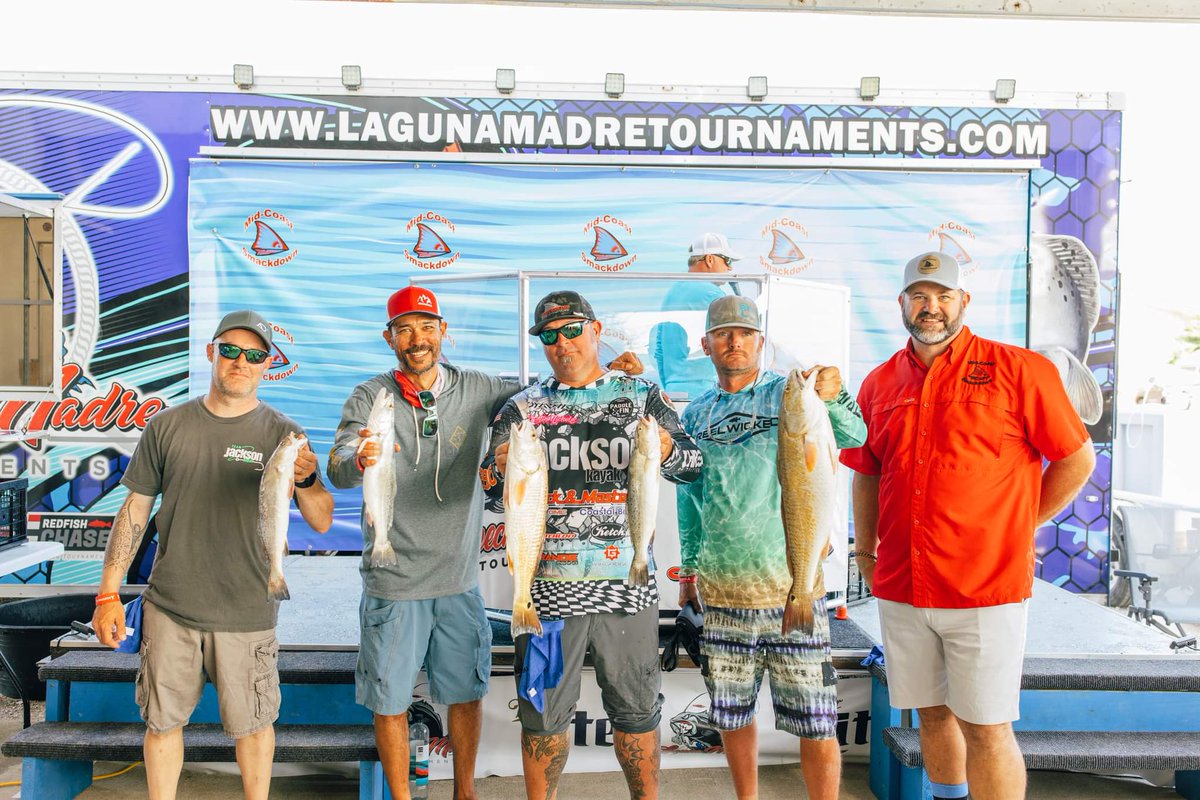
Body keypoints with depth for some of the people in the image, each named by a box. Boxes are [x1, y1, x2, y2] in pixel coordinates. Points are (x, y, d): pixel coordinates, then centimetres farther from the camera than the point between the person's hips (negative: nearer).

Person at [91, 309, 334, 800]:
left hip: (246, 613, -2)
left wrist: (306, 481, -30)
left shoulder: (282, 435, -4)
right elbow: (135, 510, 7)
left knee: (252, 723, 10)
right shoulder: (168, 426, 1)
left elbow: (321, 523, -9)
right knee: (163, 721, 13)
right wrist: (108, 595, 5)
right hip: (169, 607, 2)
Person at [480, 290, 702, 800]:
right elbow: (491, 486, 4)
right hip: (548, 582, 0)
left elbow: (692, 464, 1)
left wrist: (667, 450, -23)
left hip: (626, 579, 0)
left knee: (636, 706, 12)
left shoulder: (641, 395, 6)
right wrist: (501, 467, -20)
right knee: (544, 709, 9)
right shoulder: (524, 408, 7)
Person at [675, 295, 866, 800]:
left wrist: (833, 397, -38)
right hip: (719, 589, 4)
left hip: (789, 585, -4)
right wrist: (688, 572, 14)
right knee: (731, 714, 16)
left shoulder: (789, 393, -1)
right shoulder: (695, 414, 10)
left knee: (815, 723, 0)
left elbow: (852, 437, -17)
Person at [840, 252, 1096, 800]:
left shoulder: (1018, 369, -4)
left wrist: (1016, 530, 1)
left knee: (986, 728, 0)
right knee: (933, 713, 17)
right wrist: (864, 552, 12)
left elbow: (1077, 460, 2)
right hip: (900, 589, 4)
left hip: (986, 589, -4)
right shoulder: (879, 383, 8)